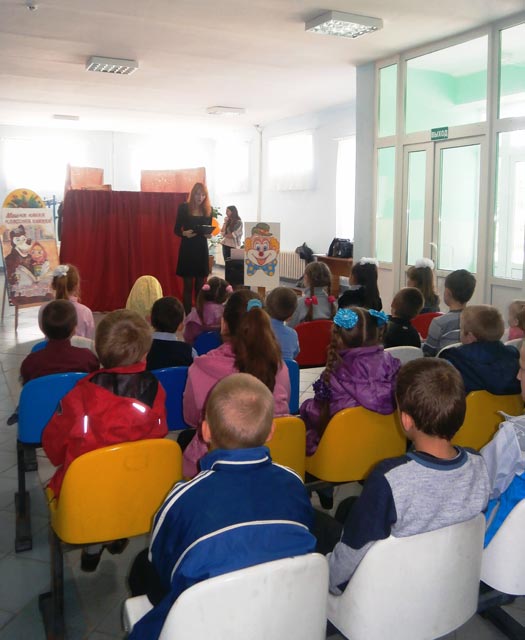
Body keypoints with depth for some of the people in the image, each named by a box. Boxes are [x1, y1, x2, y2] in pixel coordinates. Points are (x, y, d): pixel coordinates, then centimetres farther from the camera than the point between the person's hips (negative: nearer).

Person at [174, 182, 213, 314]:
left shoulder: (208, 209, 4)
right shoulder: (184, 208, -4)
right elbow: (176, 230, -2)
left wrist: (209, 234, -10)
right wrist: (185, 233, -22)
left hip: (202, 250, 3)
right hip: (187, 249, -3)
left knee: (200, 285, 7)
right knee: (188, 285, -1)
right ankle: (187, 315, 4)